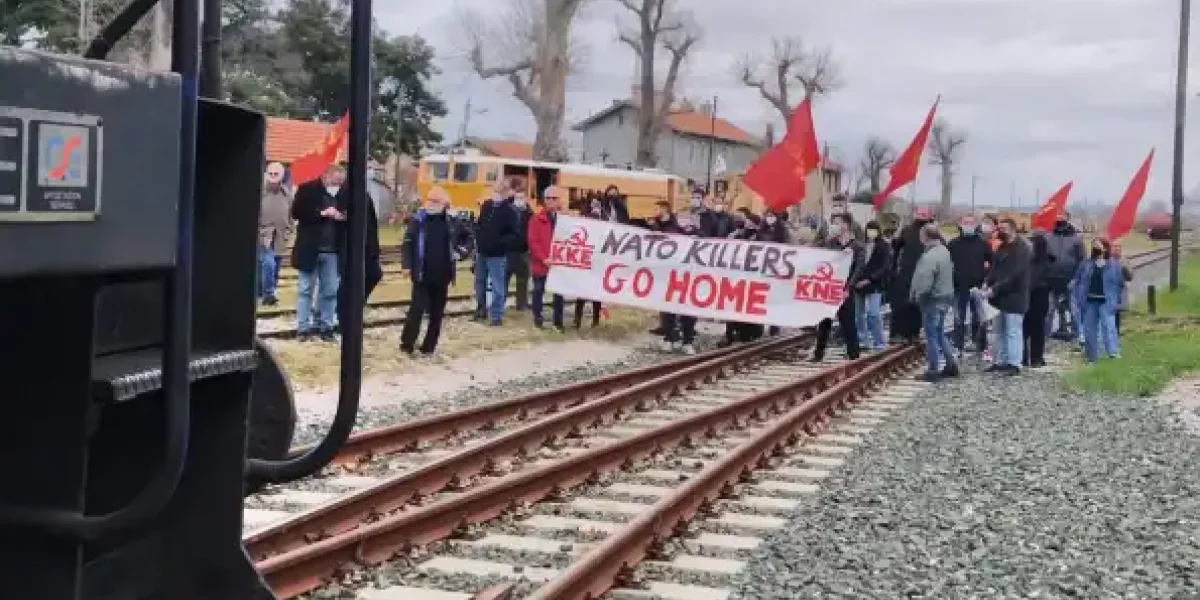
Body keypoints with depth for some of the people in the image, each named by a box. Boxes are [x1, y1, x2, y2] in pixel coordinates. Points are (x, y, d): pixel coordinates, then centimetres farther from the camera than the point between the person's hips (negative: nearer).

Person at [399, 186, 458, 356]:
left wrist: (456, 254, 5)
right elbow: (407, 243, -6)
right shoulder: (418, 220, -4)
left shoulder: (449, 222, 6)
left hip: (442, 275, 4)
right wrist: (407, 265, -13)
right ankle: (407, 344, 2)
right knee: (416, 309, -7)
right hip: (423, 275, -4)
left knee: (437, 313, 8)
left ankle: (429, 346, 16)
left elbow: (454, 243, 20)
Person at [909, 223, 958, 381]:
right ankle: (951, 365, 22)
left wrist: (917, 296, -9)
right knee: (940, 334, 19)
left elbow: (924, 282, -26)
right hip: (946, 298, 9)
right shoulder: (944, 251, 9)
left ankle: (932, 370, 4)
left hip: (933, 299, -9)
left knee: (932, 335, -1)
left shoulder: (930, 256, -22)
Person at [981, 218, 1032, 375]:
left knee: (1013, 331, -6)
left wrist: (994, 289, -24)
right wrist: (987, 282, -6)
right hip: (1001, 296, 9)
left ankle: (1014, 364, -2)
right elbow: (995, 267, 13)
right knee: (1001, 331, 14)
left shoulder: (1021, 249, -14)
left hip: (1014, 297, -9)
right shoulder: (1003, 247, 15)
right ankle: (1000, 362, 21)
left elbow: (1013, 275, -22)